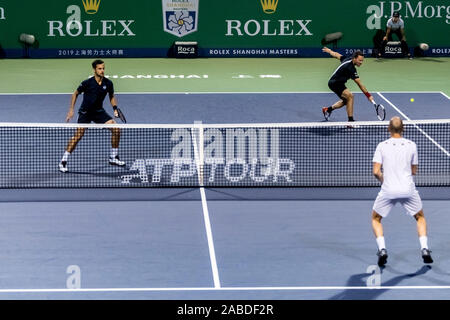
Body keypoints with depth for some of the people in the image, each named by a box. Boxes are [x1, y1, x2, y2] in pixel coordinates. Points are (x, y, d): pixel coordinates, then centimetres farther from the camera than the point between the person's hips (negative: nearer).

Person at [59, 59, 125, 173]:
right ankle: (63, 161, -8)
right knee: (78, 135, -18)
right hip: (85, 112, -4)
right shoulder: (87, 83, -17)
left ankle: (113, 158, 6)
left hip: (99, 112, 4)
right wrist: (71, 110, -6)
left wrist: (115, 109, -4)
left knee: (116, 129, -9)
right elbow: (75, 94, -2)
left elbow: (112, 97, 12)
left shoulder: (108, 83, -6)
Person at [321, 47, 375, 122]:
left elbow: (336, 55, 15)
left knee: (346, 100, 21)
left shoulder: (348, 59, -4)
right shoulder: (351, 68, -30)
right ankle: (350, 120, -24)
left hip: (334, 82, 10)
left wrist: (329, 51, 36)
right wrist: (368, 95, -30)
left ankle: (327, 109, 38)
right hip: (335, 83, -10)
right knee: (350, 96, -26)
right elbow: (360, 84, -31)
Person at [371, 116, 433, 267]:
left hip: (388, 190, -1)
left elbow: (376, 171, -7)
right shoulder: (411, 145, 2)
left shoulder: (382, 146, -2)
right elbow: (414, 171, 10)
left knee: (376, 219, 20)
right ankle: (424, 249, 7)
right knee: (420, 217, 24)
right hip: (408, 190, 1)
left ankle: (382, 249, 1)